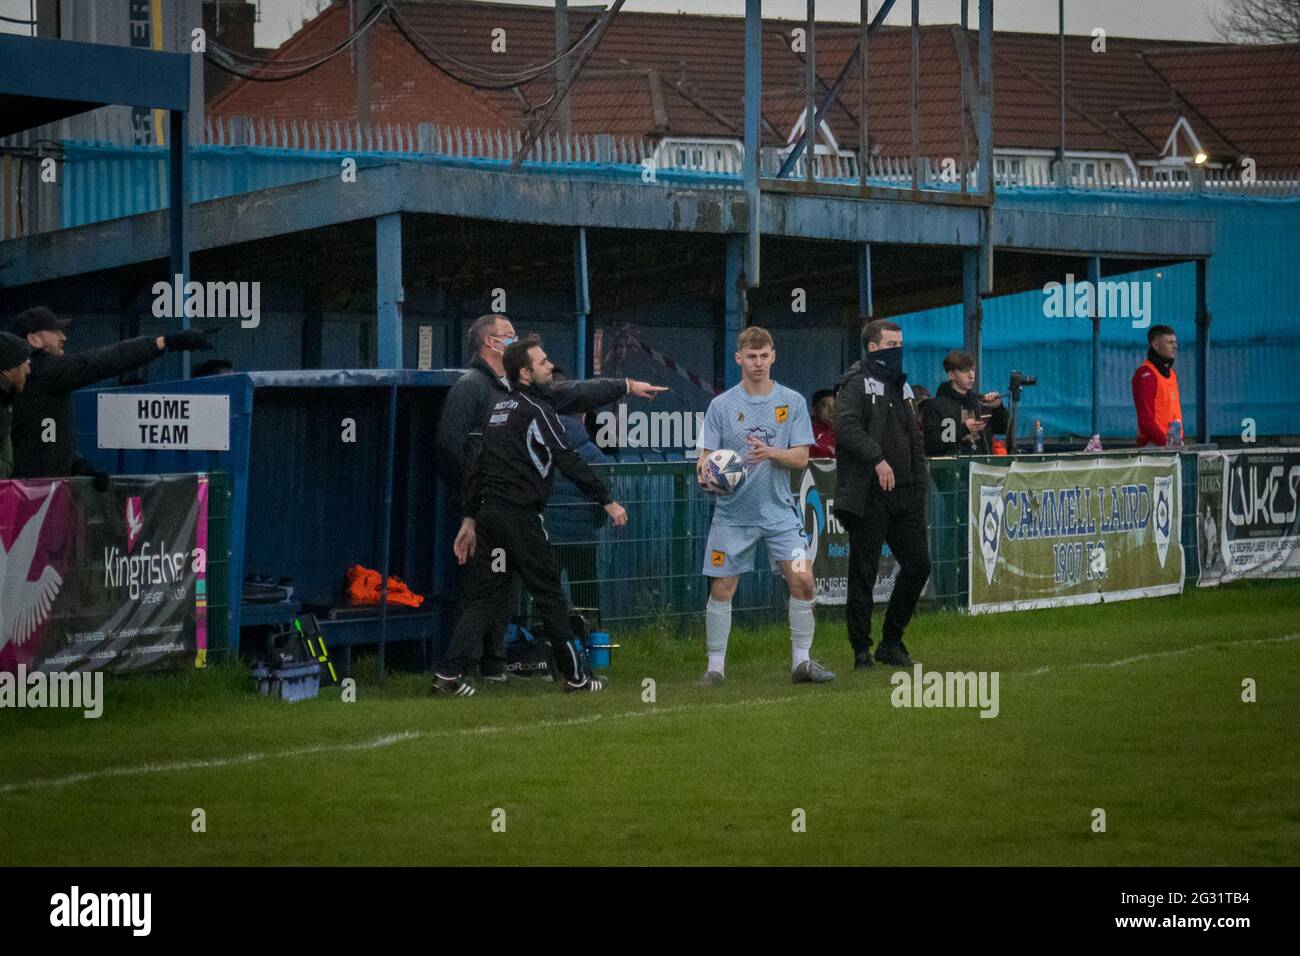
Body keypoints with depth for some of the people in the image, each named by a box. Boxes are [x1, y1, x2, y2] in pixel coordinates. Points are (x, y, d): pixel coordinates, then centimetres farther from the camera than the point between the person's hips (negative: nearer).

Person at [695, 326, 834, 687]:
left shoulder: (792, 402, 2)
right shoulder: (721, 406, 0)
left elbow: (801, 457, -1)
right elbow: (706, 455, -1)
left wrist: (770, 452, -20)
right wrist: (705, 473, -24)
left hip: (779, 510, 1)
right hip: (732, 513, -1)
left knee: (803, 581, -9)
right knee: (722, 590, -1)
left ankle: (802, 661, 4)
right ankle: (715, 667, 10)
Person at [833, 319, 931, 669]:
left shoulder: (902, 387, 20)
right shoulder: (856, 384, -4)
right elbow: (847, 427, -21)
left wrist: (920, 487, 18)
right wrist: (877, 458, -30)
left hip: (904, 495, 7)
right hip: (869, 496, -7)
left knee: (918, 564, 5)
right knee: (863, 573, -2)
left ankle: (891, 642, 16)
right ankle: (861, 650, 4)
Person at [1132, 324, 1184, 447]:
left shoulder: (1171, 372, 19)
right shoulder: (1145, 374, -10)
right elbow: (1145, 418, -17)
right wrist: (1164, 442, -20)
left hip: (1174, 444, 8)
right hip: (1153, 445, -8)